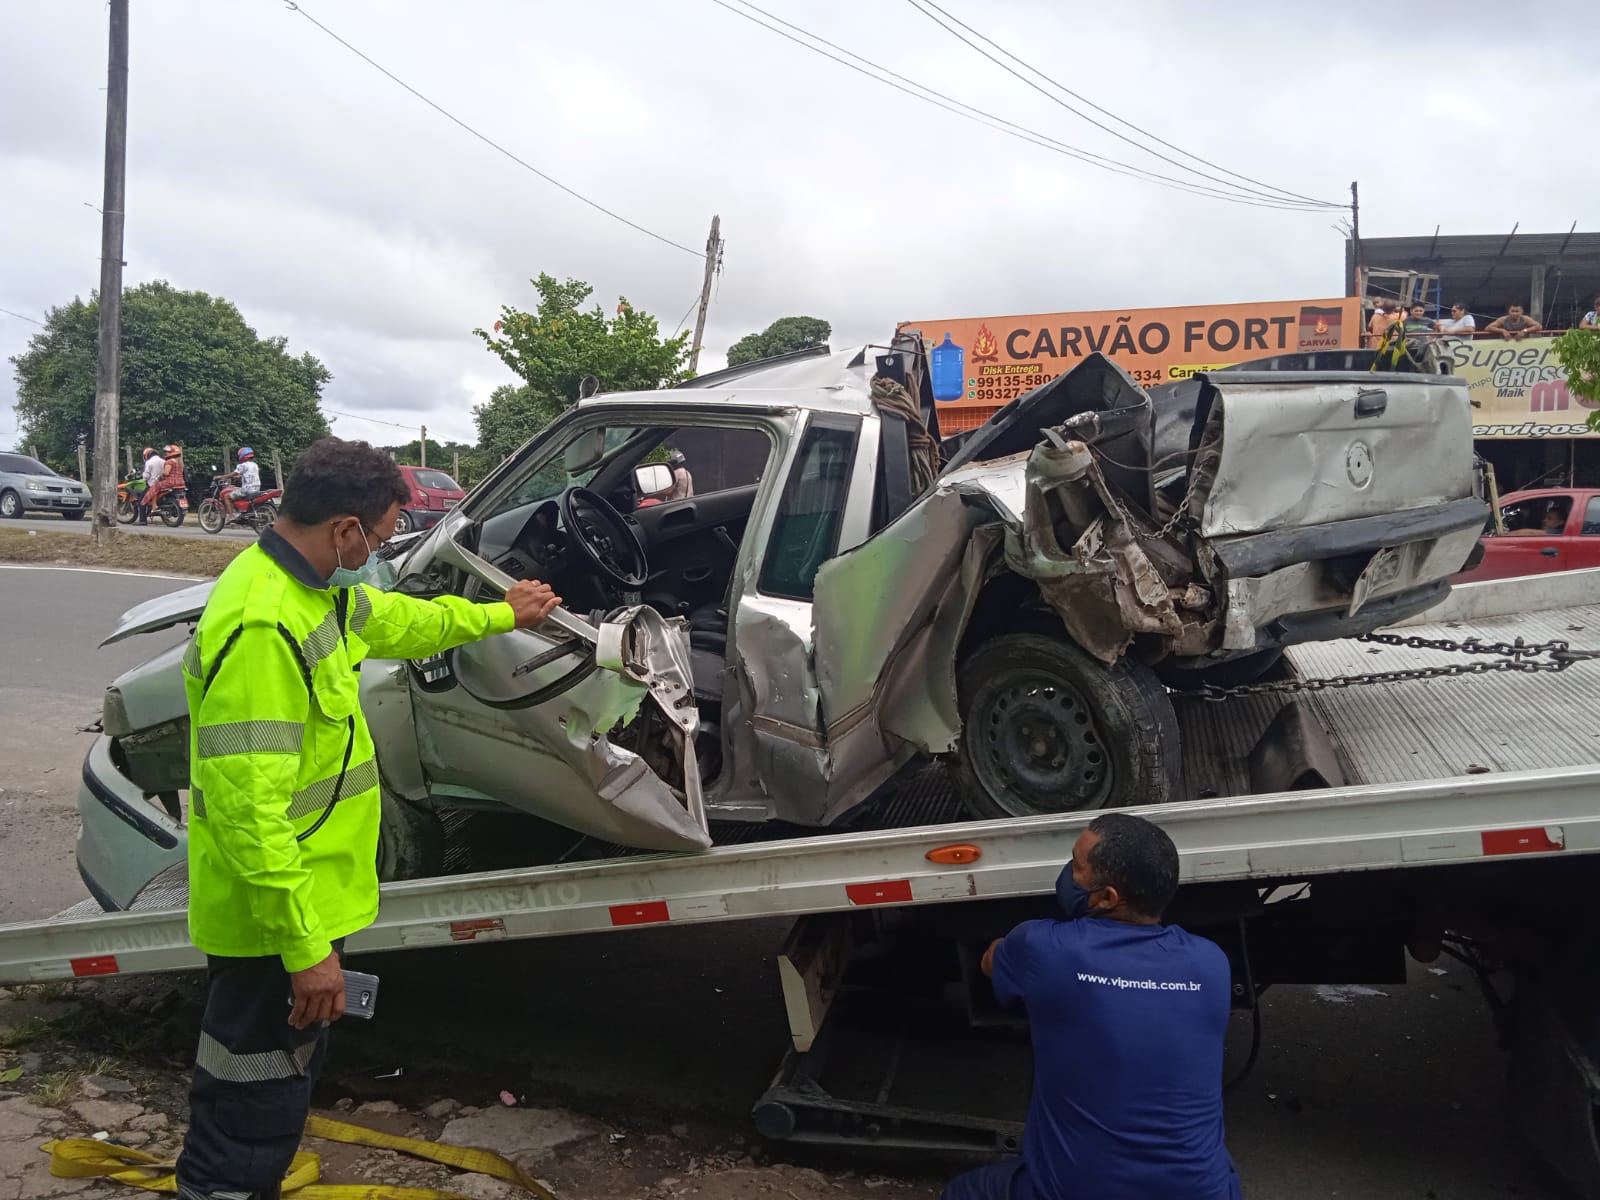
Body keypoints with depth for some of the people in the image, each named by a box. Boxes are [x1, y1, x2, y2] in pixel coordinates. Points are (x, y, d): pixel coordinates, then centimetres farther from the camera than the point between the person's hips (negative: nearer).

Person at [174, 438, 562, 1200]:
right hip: (278, 914, -10)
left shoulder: (314, 591, 4)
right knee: (256, 1101, 6)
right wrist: (305, 945, -28)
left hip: (306, 899, 10)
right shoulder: (261, 627, -28)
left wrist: (501, 616, 36)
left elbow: (399, 620, 25)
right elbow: (247, 809, -30)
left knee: (286, 1073, 25)